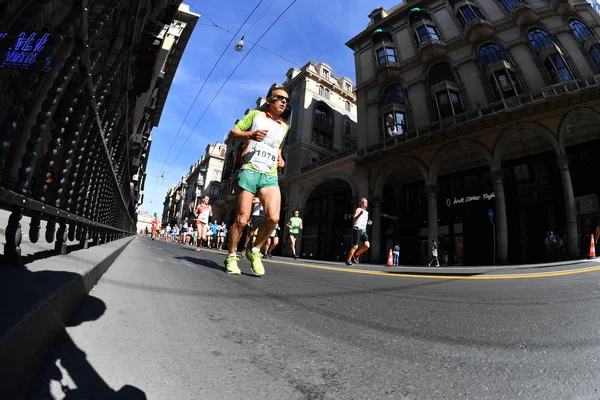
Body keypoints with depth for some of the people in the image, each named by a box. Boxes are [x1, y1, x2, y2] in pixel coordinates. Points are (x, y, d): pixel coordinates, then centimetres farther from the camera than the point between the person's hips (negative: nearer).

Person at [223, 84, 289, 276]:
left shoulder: (285, 127, 23)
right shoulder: (255, 114, 11)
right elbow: (232, 134, 5)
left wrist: (281, 160, 14)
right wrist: (250, 134, -15)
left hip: (270, 177, 4)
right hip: (249, 172, -3)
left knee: (273, 217, -17)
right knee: (242, 219, -3)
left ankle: (255, 251, 6)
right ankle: (231, 257, 17)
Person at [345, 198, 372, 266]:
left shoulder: (366, 212, 22)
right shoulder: (358, 209, -2)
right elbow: (354, 219, -16)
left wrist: (368, 222, 13)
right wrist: (360, 214, -30)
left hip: (363, 231, 7)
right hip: (357, 229, -7)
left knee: (367, 245, -10)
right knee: (355, 246, -10)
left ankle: (356, 255, 10)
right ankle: (348, 260, 3)